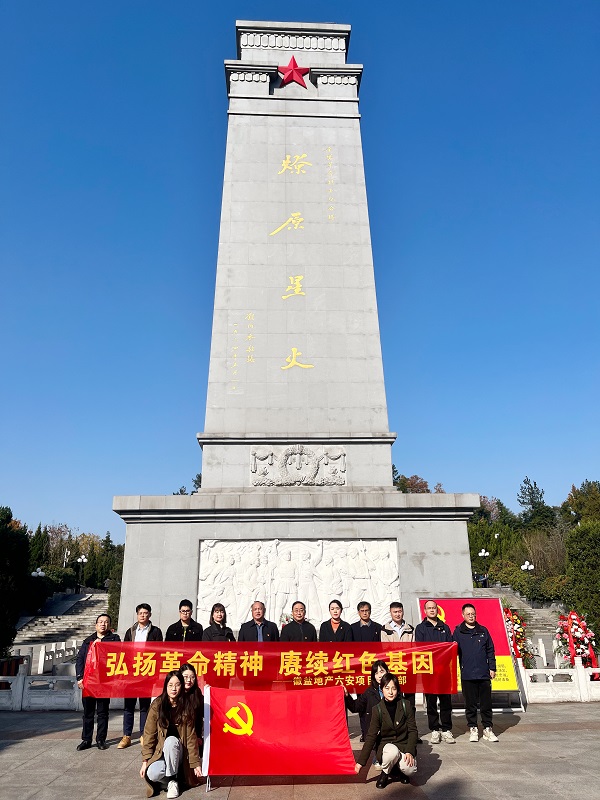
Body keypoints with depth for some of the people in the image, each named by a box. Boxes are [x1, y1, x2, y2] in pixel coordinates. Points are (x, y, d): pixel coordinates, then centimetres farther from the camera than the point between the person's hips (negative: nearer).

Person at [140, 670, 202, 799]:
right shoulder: (157, 705, -10)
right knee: (152, 775, -31)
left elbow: (191, 737, -5)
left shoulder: (185, 707, -8)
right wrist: (145, 761, -13)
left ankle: (173, 780, -14)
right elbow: (149, 734, -7)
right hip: (159, 752, 0)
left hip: (177, 753, 0)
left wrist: (195, 763, -7)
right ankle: (167, 779, 2)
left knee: (171, 740, -33)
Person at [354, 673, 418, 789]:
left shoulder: (406, 706, -6)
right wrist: (361, 761, -10)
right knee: (392, 751, -35)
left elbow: (412, 730, -4)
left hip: (404, 745, 1)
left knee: (410, 770, -29)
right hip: (385, 746, -1)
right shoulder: (377, 709, -7)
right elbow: (371, 736, -6)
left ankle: (400, 768, 9)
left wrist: (409, 752, -20)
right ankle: (385, 773, -4)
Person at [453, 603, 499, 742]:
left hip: (484, 674, 2)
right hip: (467, 675, -1)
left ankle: (487, 728, 18)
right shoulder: (458, 632, 2)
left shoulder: (483, 631, 8)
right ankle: (473, 728, 18)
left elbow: (490, 651, 12)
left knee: (486, 703, 6)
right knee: (470, 704, 6)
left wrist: (492, 668, 7)